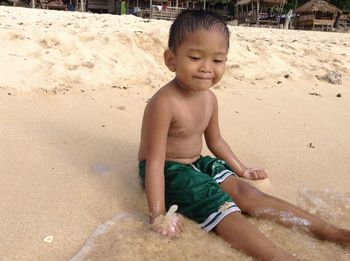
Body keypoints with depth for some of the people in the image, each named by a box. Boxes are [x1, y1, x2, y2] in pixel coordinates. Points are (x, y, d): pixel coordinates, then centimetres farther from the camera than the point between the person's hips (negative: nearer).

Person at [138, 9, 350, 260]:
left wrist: (241, 169, 19)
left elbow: (216, 141, 14)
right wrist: (158, 214, -27)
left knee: (244, 190, -7)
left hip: (197, 163, 6)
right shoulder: (164, 102, -27)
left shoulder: (209, 98, -1)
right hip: (168, 169, -6)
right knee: (221, 206, -23)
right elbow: (155, 160, -27)